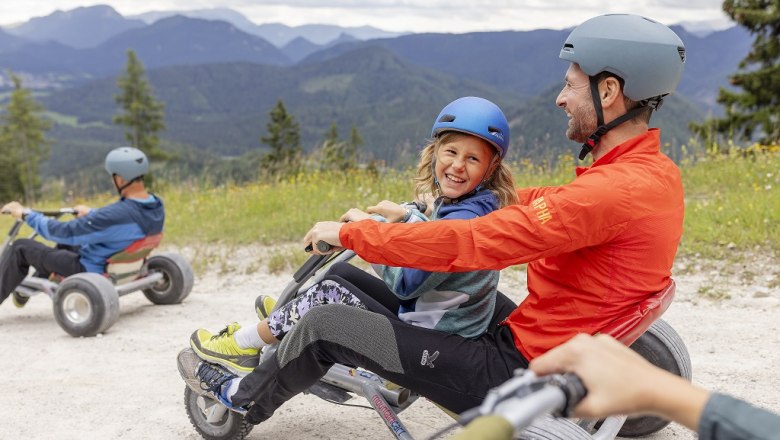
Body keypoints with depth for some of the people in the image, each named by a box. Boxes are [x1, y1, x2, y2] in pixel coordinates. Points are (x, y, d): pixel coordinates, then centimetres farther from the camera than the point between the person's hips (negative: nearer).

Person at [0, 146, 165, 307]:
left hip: (90, 271, -8)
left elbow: (65, 232, -26)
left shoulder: (118, 214, -34)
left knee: (21, 247, 4)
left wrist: (26, 214, -12)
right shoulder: (156, 206, -9)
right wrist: (92, 213, 29)